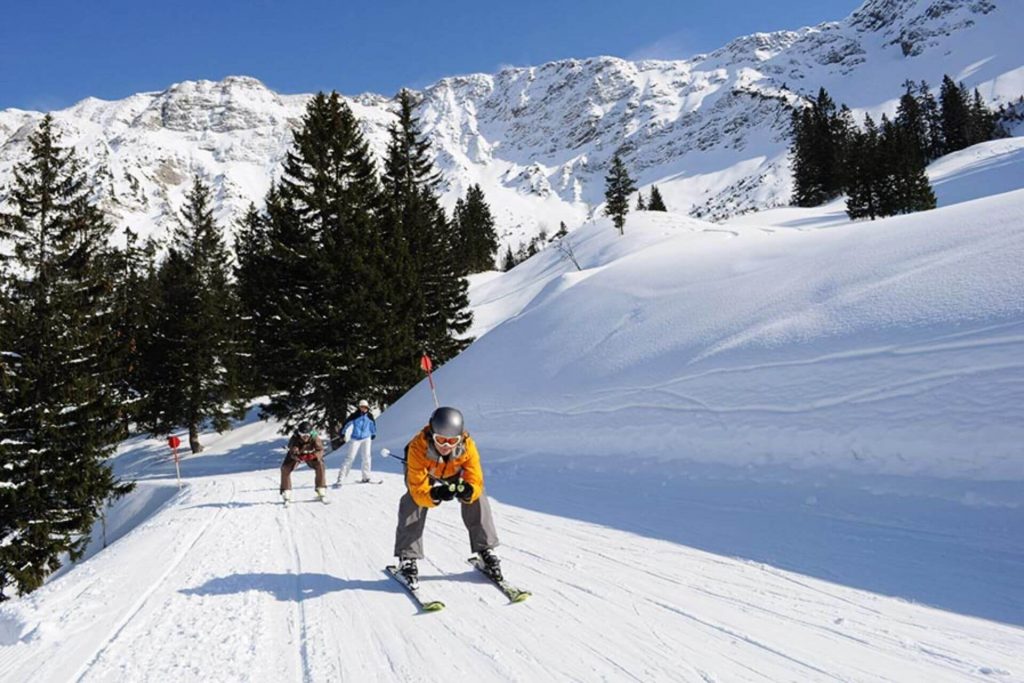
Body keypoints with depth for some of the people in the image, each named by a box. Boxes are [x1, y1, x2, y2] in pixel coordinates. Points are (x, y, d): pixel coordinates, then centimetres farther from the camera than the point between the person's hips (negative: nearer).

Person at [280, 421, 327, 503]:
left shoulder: (315, 437, -33)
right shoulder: (295, 438, -35)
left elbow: (320, 450, -31)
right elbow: (293, 453, -40)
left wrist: (312, 455, -52)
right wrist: (299, 457, -62)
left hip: (311, 455, 0)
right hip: (297, 455, 0)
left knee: (320, 465, -23)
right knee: (285, 468, -20)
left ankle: (321, 492, -10)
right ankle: (286, 493, -5)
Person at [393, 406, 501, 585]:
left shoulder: (467, 445, -38)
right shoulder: (417, 448, -43)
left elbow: (476, 481, -35)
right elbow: (418, 490, -42)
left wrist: (467, 490, -57)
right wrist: (434, 495, -63)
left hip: (454, 473, 2)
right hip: (424, 474, -1)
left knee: (478, 498, -18)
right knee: (413, 502, -27)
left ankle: (485, 550, -2)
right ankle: (407, 558, -14)